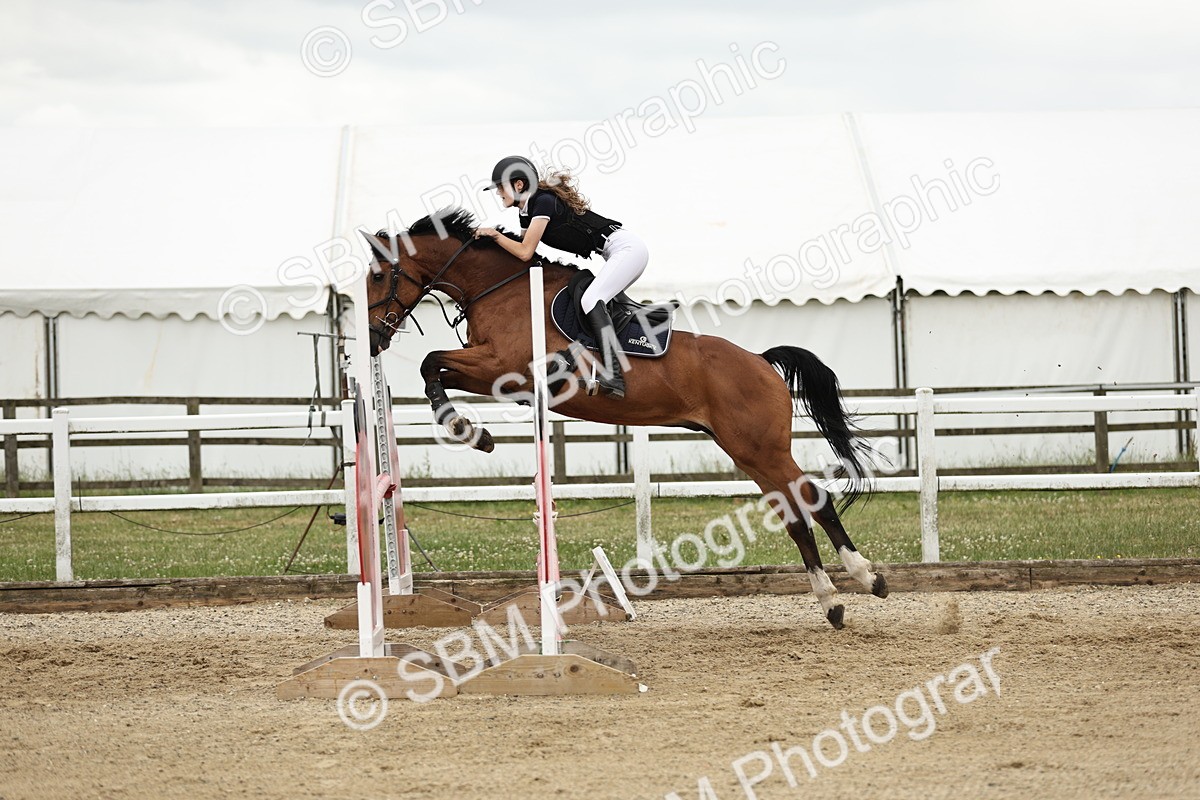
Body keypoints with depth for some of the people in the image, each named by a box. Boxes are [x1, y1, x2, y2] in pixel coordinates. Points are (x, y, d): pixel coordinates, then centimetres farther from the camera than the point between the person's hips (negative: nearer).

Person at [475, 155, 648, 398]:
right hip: (623, 253, 11)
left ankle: (613, 375, -36)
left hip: (628, 247, -11)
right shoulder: (526, 212, 13)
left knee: (590, 300, -24)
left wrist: (494, 234, -7)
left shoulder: (543, 201, -16)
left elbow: (525, 252, -18)